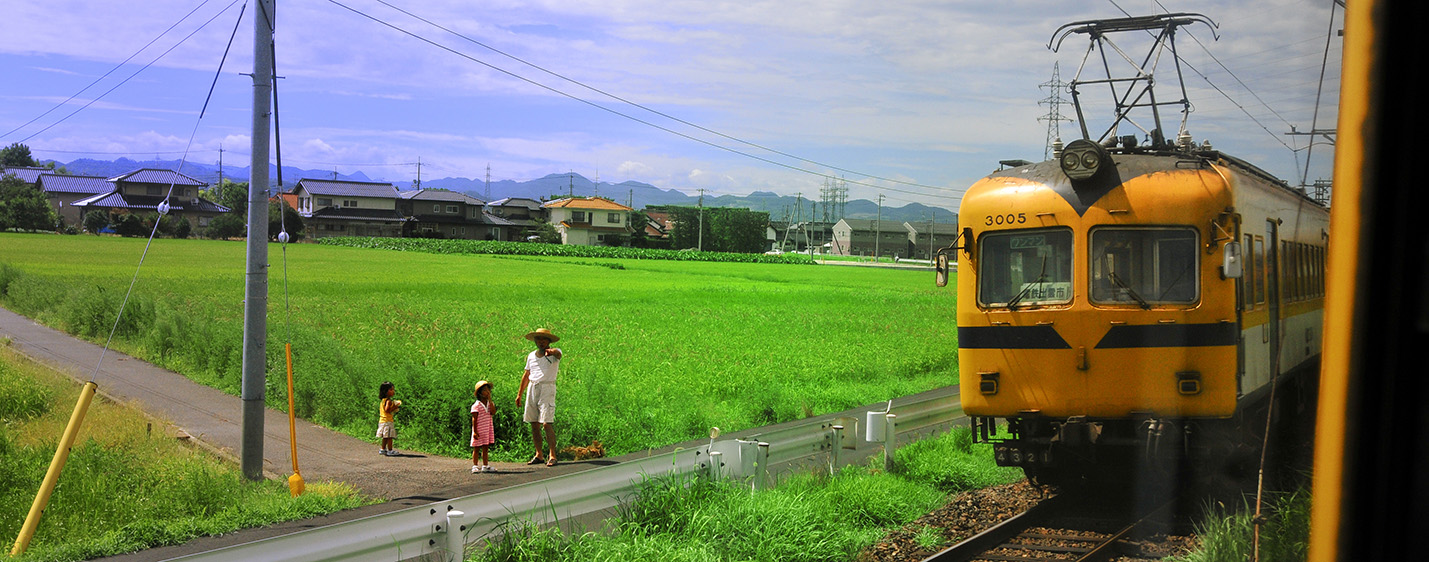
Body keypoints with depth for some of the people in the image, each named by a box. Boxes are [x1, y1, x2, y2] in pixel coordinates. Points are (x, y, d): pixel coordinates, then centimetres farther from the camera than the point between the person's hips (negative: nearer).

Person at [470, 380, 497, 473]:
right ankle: (475, 466, 6)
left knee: (485, 448, 11)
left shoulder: (489, 404, 8)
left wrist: (490, 400, -12)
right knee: (477, 448, 1)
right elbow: (474, 419, -11)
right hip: (479, 430, -6)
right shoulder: (476, 405, -11)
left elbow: (493, 412, -11)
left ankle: (485, 466, 16)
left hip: (488, 429, 6)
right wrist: (475, 431, -16)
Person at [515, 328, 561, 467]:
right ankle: (539, 455, 14)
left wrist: (551, 351, -51)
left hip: (547, 389, -6)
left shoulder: (554, 354, -1)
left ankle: (552, 455, -12)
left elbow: (557, 353, -27)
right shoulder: (531, 356, 15)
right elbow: (526, 375, 22)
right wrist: (519, 394, 20)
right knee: (534, 424, 6)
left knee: (547, 423, -14)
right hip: (532, 388, 6)